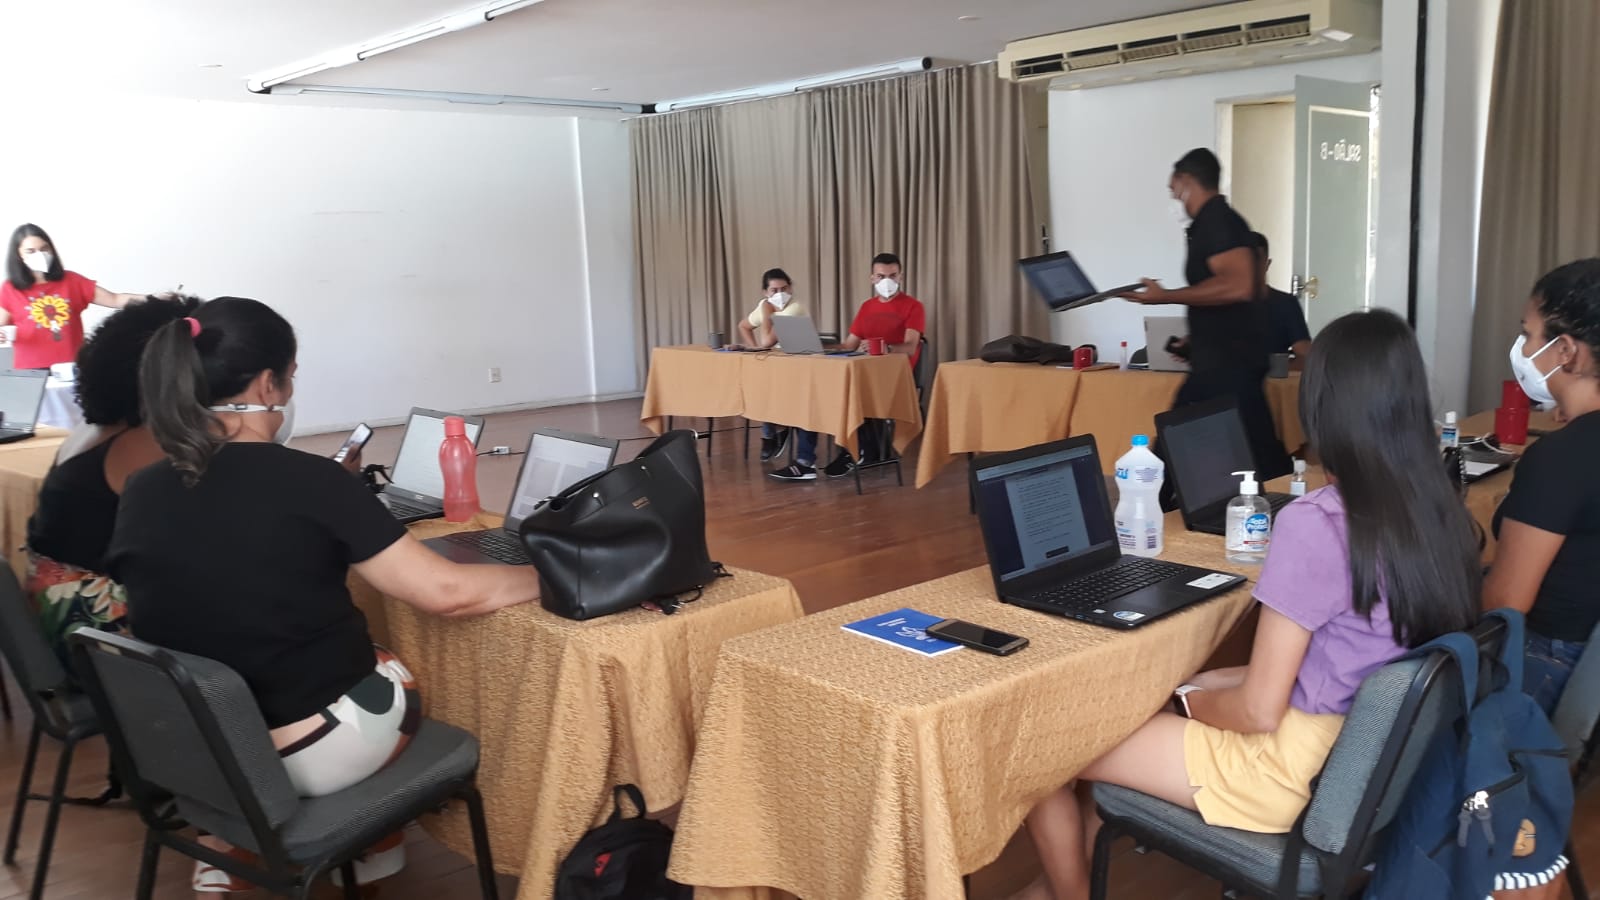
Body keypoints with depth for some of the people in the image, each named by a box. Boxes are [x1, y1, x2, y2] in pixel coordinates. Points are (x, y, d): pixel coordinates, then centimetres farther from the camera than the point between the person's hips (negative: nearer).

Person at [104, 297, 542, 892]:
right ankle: (370, 859, 42)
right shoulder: (308, 481, -20)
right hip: (311, 755, -5)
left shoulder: (140, 495, -5)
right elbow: (447, 593, -18)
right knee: (402, 673, 26)